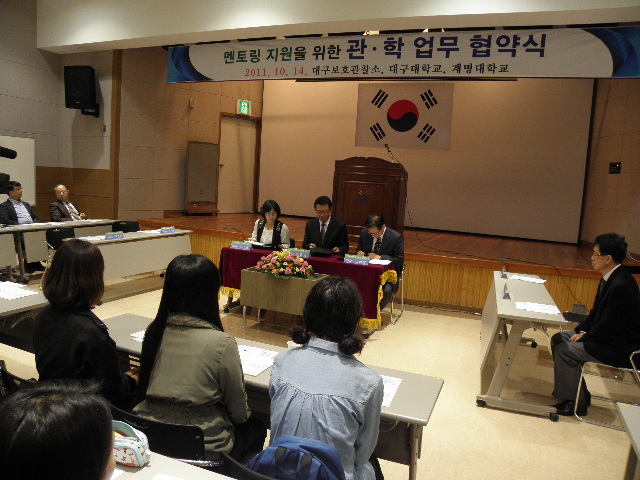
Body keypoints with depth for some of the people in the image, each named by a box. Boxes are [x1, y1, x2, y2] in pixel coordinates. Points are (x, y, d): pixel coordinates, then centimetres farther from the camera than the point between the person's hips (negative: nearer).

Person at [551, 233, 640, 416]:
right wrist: (582, 331, 1)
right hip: (607, 337, 10)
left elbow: (608, 329, -26)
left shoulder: (621, 286, -28)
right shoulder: (610, 278, 5)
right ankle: (568, 388, 19)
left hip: (620, 349, -10)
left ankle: (576, 403, -4)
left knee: (564, 351, -20)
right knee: (558, 338, 8)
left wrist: (584, 337, -12)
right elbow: (596, 313, 14)